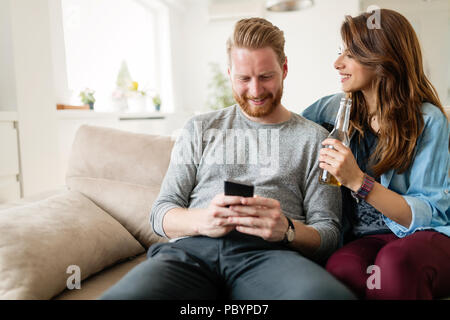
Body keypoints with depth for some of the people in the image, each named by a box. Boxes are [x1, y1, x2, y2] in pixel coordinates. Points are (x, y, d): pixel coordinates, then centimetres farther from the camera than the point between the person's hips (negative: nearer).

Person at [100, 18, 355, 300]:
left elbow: (328, 232, 10)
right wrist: (202, 220, -10)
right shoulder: (200, 129, 19)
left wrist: (286, 230, -13)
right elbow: (161, 214, 13)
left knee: (328, 294, -36)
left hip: (266, 253, 0)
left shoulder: (313, 138, 15)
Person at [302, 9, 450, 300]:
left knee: (396, 260, -37)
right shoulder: (337, 108, 6)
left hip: (426, 238, -2)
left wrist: (358, 181, -22)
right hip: (364, 239, 2)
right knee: (342, 268, -34)